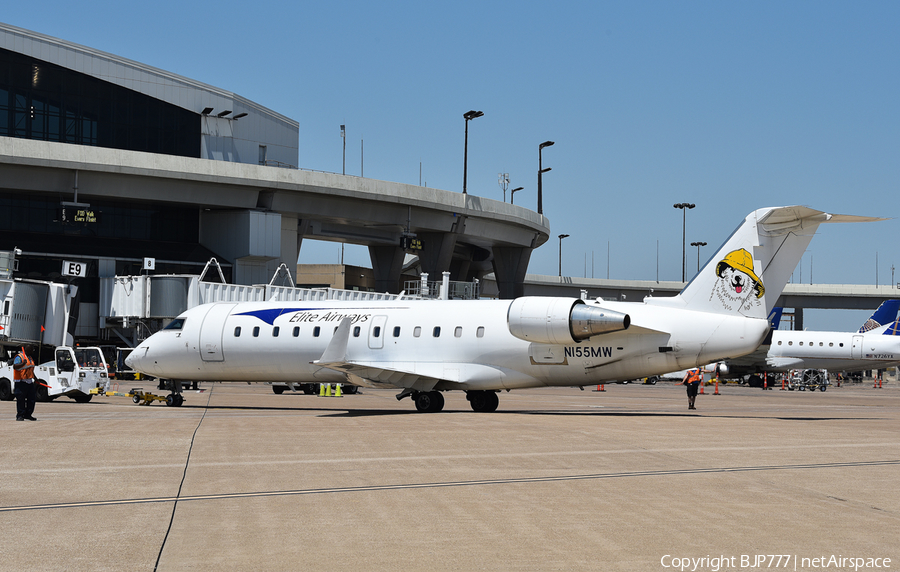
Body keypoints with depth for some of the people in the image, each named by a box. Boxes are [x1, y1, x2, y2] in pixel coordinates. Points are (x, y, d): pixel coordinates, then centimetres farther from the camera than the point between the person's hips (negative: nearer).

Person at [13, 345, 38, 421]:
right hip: (21, 382, -9)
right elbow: (15, 366, -24)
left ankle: (28, 414, 17)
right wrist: (23, 364, -39)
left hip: (30, 382, 9)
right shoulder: (19, 357, -9)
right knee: (21, 400, -6)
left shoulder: (30, 357, 19)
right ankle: (20, 415, -1)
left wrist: (35, 379, 28)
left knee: (32, 399, 8)